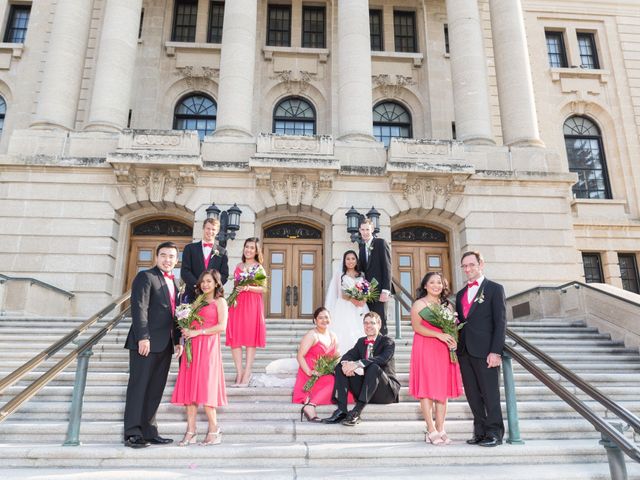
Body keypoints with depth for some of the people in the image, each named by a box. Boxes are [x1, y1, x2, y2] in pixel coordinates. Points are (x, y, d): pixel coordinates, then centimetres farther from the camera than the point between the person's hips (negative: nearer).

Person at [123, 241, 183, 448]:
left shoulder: (173, 283, 19)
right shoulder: (145, 276, -4)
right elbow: (139, 308, -13)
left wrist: (178, 340, 14)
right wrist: (143, 337, -20)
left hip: (164, 345, 7)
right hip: (146, 343, -7)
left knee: (155, 391, 10)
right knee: (139, 388, 0)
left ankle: (149, 432, 17)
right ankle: (133, 433, 7)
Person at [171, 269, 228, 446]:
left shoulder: (220, 302, 3)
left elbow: (222, 326, -9)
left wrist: (197, 332, -11)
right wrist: (186, 330, -1)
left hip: (208, 347, -6)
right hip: (192, 347, 6)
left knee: (205, 387, -8)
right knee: (190, 387, 1)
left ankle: (214, 431, 2)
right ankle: (191, 432, 6)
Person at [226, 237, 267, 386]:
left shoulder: (259, 267, 3)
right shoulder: (238, 266, 17)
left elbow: (263, 289, -4)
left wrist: (248, 288, -18)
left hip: (252, 305, -4)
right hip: (237, 303, 4)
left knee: (250, 337, -3)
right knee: (235, 337, -2)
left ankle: (247, 374, 1)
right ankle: (239, 373, 5)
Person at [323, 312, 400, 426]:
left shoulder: (387, 342, -3)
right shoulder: (361, 341, 16)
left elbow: (383, 359, -24)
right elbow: (348, 355, 2)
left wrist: (357, 364, -35)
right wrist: (345, 363, -24)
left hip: (385, 392, -5)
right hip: (365, 390, 6)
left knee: (374, 367, -34)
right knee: (340, 367, -8)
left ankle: (357, 412, -37)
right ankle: (341, 410, -24)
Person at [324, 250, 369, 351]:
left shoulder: (361, 275, 17)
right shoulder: (340, 274, 7)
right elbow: (341, 293, -1)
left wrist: (363, 300, -9)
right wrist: (352, 299, -17)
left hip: (360, 309, 3)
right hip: (344, 308, -3)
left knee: (360, 332, -13)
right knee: (345, 332, -16)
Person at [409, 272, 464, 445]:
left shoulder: (448, 305, 16)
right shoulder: (419, 304, 1)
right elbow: (417, 326, -11)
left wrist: (454, 340, -5)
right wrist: (439, 334, -19)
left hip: (444, 351, 5)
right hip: (425, 349, -4)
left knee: (443, 389, 4)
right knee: (426, 388, -3)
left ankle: (441, 429, 11)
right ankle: (431, 430, 3)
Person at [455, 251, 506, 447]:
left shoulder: (495, 289, 1)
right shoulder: (461, 294, 19)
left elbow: (500, 322, -6)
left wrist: (496, 351, -14)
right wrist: (457, 347, 4)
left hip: (485, 351, -5)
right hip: (465, 351, 6)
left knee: (490, 394, 0)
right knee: (473, 395, 8)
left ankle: (495, 433, 10)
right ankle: (480, 432, 16)